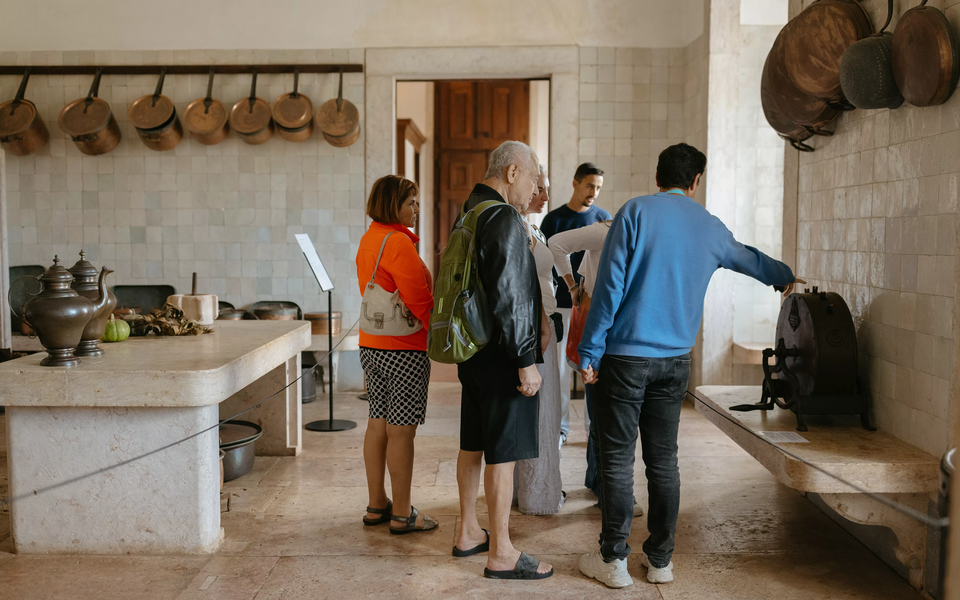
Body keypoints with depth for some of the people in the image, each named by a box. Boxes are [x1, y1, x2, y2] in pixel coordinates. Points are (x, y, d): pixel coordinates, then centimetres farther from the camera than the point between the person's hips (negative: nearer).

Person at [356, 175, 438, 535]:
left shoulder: (368, 239, 13)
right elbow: (420, 301, -17)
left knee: (378, 425, 14)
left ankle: (376, 506, 23)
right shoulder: (398, 242, -16)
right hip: (405, 348, -9)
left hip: (372, 344, 9)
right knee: (401, 430, -2)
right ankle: (402, 515, 7)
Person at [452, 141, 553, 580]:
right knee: (504, 453, -2)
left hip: (472, 350, 10)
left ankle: (468, 533, 30)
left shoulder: (470, 212, 13)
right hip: (501, 354, -10)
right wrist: (526, 360, -19)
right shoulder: (505, 219, -17)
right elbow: (508, 297, -23)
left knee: (473, 444, 17)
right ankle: (501, 554, 8)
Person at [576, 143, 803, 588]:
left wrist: (589, 352, -6)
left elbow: (610, 286, -10)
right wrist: (787, 277, 51)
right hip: (675, 360, 4)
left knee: (618, 458, 3)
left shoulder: (636, 212, -4)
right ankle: (660, 559, 22)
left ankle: (612, 559, 12)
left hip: (625, 355, -4)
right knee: (663, 460, 12)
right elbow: (751, 260, 30)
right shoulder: (710, 227, 9)